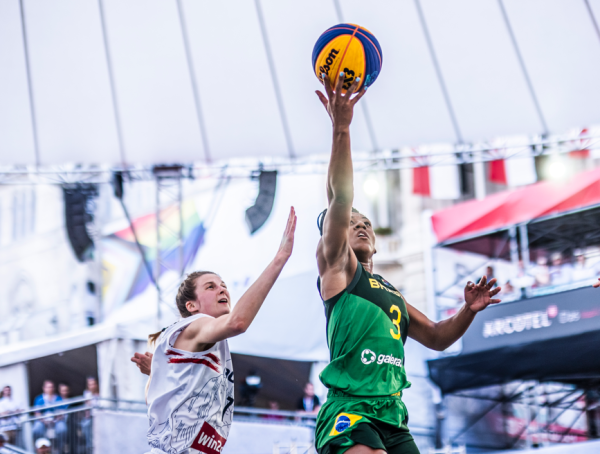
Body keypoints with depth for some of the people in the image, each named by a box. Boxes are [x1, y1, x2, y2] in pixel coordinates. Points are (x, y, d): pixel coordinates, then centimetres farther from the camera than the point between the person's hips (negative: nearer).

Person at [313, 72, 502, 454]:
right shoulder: (336, 266, 12)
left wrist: (468, 311, 11)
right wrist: (341, 130, -13)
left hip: (393, 420, 7)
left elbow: (436, 338, 31)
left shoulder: (391, 293, 31)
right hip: (350, 414, -7)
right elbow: (340, 201, -2)